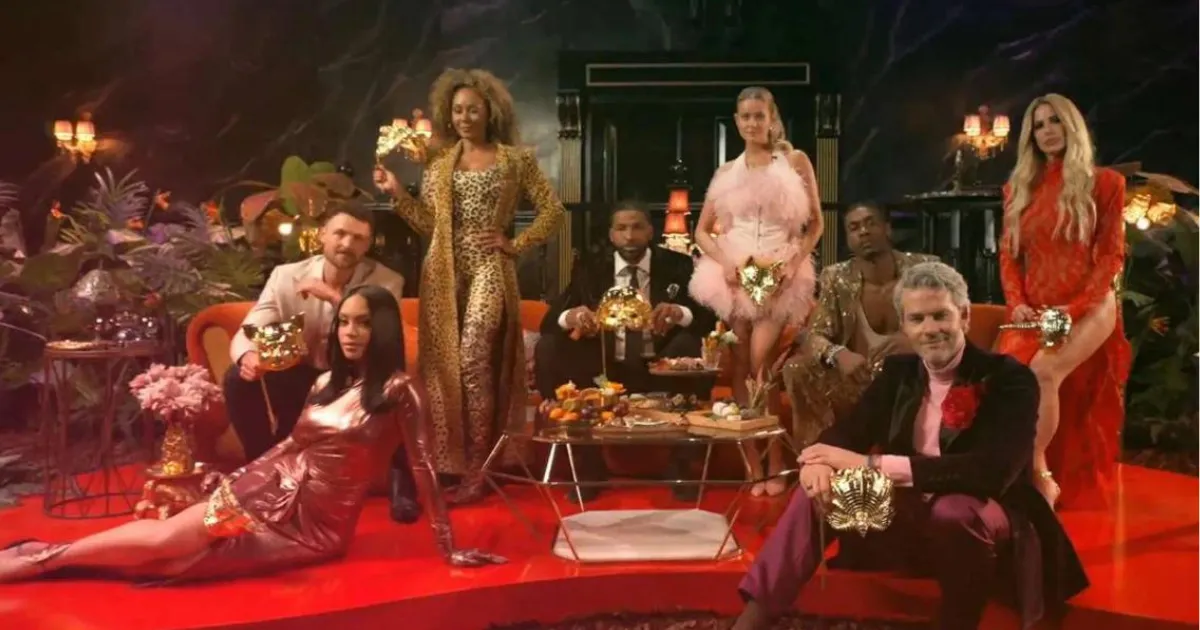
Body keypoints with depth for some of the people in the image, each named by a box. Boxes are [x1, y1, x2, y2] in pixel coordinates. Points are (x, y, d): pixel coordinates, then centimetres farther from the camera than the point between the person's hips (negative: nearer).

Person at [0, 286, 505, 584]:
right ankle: (43, 555, 5)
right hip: (268, 492, 4)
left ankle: (46, 558, 5)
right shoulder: (326, 383, 6)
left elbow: (423, 467, -15)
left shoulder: (400, 390, -14)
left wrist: (449, 548, -16)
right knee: (167, 530, -13)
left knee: (165, 543, -11)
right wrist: (229, 478, 16)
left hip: (316, 526, -4)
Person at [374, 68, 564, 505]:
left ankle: (477, 468, -6)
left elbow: (552, 210, 4)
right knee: (443, 364, 3)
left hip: (488, 269, -4)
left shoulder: (515, 159, 4)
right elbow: (429, 225, 5)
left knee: (474, 360, -13)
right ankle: (447, 463, 12)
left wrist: (517, 244, -4)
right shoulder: (439, 163, 11)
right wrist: (397, 193, -6)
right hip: (444, 273, 4)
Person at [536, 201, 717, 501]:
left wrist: (682, 313, -32)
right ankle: (589, 464, -13)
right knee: (547, 348, -22)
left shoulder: (678, 266, 2)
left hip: (660, 371, -1)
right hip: (605, 371, 1)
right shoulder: (590, 272, 5)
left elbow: (711, 318, -9)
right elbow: (548, 322, -2)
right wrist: (570, 316, -28)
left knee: (695, 344, -31)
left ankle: (680, 464, -14)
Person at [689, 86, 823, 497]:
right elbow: (702, 231, 11)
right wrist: (723, 261, -7)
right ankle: (756, 469, 8)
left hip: (780, 274, -3)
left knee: (760, 363, -17)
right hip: (734, 274, 3)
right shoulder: (726, 172, 10)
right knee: (741, 369, 0)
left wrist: (796, 261, -10)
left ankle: (776, 465, -4)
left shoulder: (795, 161, 4)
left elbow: (815, 223, 6)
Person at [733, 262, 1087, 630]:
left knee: (952, 512, -36)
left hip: (982, 524, -4)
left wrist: (870, 464, -30)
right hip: (909, 515, 5)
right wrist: (819, 460, -27)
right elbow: (847, 432, 1)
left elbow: (992, 471, -26)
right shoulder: (898, 371, 5)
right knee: (818, 485, -15)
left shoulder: (1010, 379, -12)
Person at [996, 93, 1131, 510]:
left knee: (1043, 372, -30)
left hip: (1089, 309, -4)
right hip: (1033, 313, 4)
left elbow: (1112, 255, -1)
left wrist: (1075, 307, -14)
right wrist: (1016, 303, -6)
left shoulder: (1103, 183, 4)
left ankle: (1039, 478, -17)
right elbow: (1008, 254, 12)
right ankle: (1040, 479, -5)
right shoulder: (1018, 188, 16)